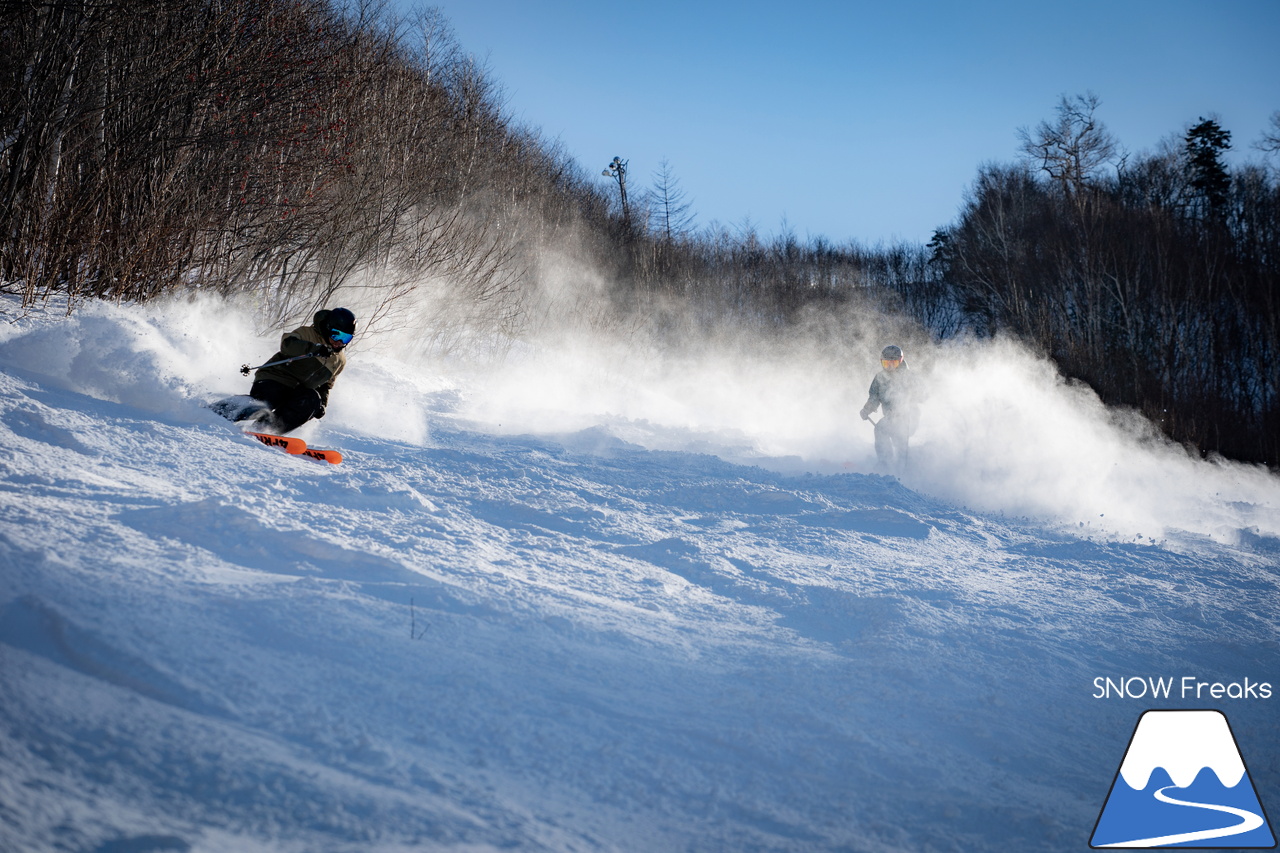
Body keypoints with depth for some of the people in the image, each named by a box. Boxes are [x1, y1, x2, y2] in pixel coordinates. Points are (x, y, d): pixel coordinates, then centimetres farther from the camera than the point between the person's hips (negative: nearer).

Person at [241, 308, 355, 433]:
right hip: (275, 381, -5)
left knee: (313, 399, -31)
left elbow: (327, 384, 29)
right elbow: (287, 344, -24)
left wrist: (322, 403, 10)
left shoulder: (340, 361, 16)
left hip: (299, 394, 5)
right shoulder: (307, 333, -3)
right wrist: (315, 349, -36)